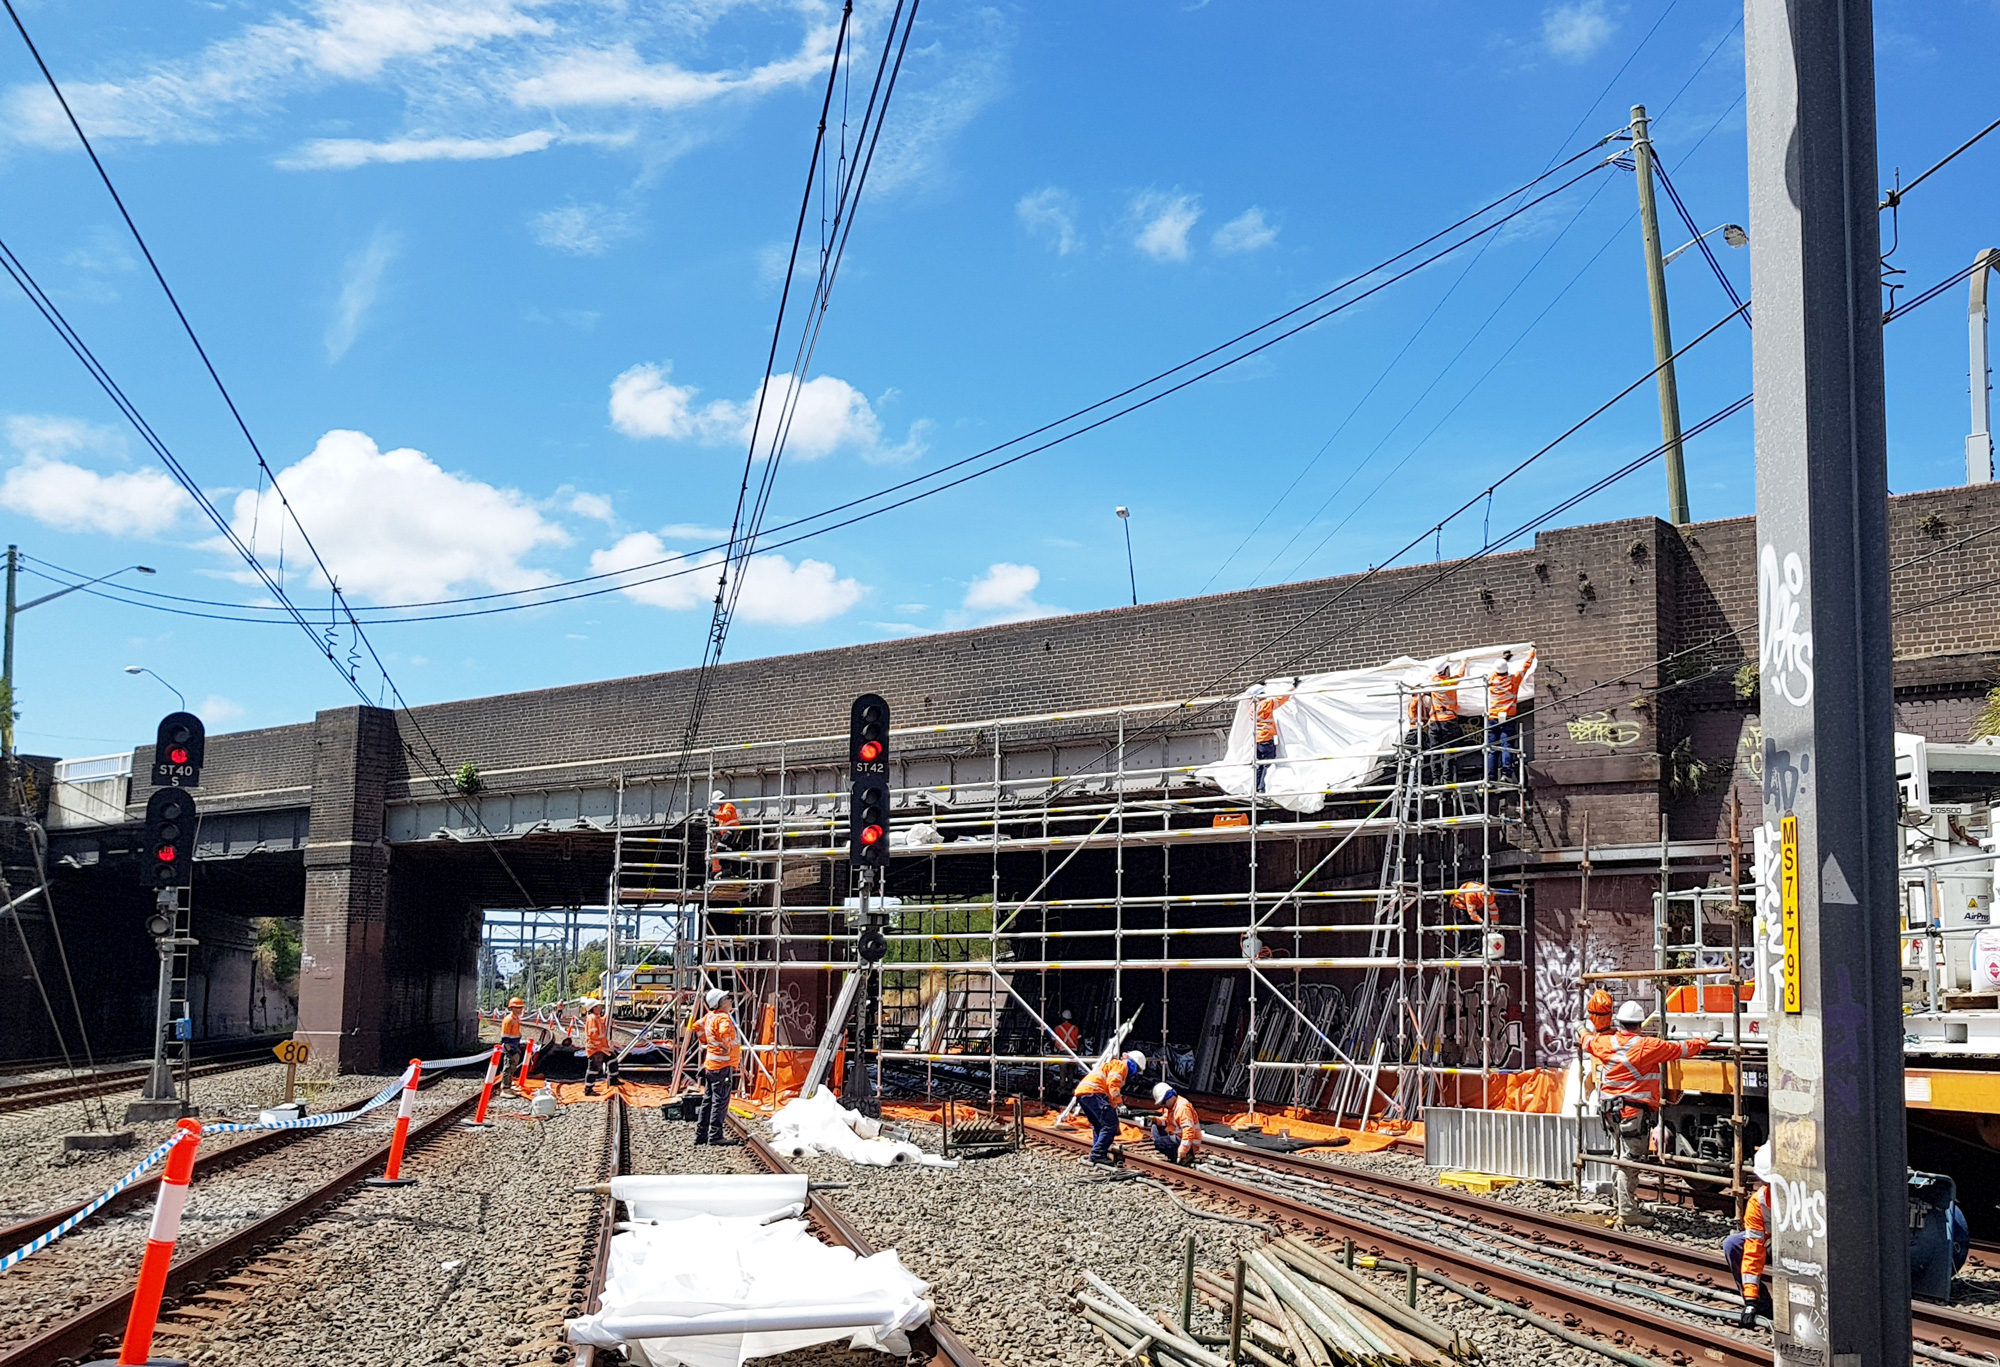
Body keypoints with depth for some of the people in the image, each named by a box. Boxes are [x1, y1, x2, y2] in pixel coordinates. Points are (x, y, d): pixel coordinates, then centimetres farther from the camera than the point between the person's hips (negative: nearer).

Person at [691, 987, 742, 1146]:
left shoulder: (709, 1016, 11)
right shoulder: (723, 1017, -16)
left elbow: (695, 1027, 24)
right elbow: (724, 1031, -37)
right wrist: (726, 1046, -22)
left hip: (710, 1065, 9)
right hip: (723, 1065, -9)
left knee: (708, 1100, 14)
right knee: (720, 1101, -5)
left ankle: (701, 1134, 19)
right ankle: (715, 1136, -5)